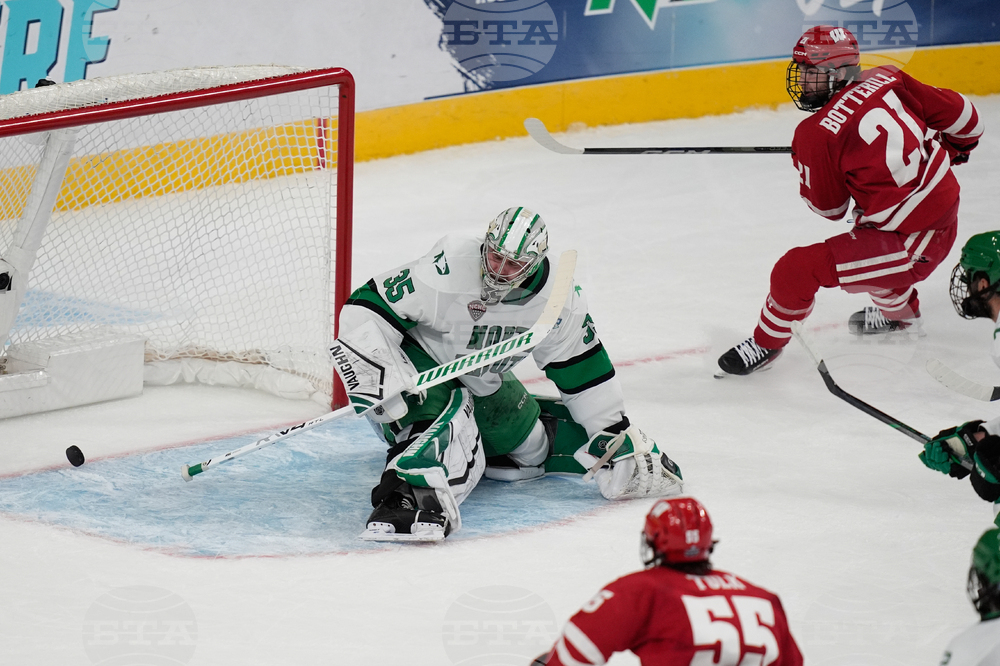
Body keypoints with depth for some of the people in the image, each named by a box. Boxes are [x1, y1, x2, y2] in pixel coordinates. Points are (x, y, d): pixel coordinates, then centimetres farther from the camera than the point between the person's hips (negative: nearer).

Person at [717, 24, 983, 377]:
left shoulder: (816, 135, -16)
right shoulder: (887, 80, -1)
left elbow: (829, 208, -2)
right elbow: (962, 116, 7)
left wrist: (804, 161, 15)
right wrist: (951, 147, 30)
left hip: (913, 248, -8)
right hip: (946, 205, 8)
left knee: (797, 269, -4)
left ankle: (767, 342, 18)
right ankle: (899, 312, 58)